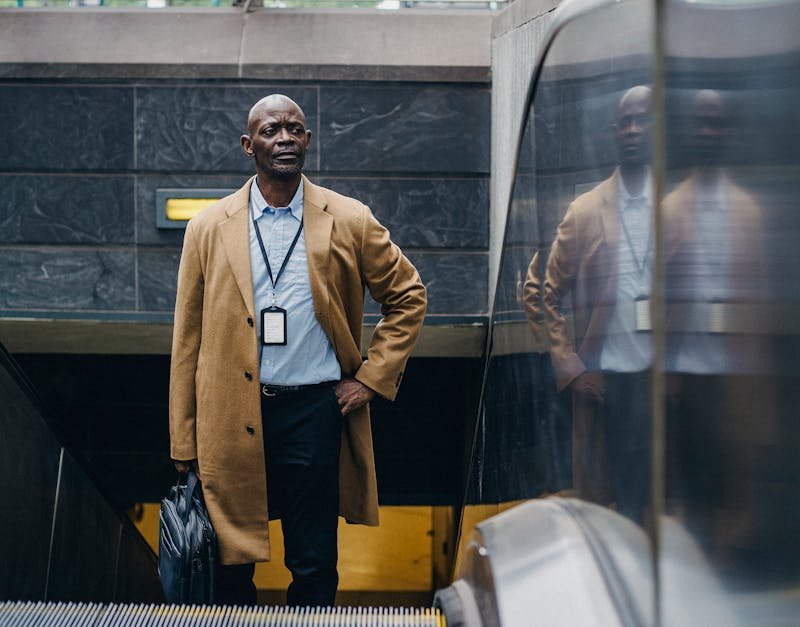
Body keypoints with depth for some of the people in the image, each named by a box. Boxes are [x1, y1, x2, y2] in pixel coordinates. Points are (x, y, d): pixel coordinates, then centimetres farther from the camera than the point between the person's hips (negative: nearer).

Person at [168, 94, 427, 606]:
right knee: (231, 568, 6)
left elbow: (408, 296, 14)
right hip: (231, 421, 1)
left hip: (315, 410, 0)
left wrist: (371, 378, 3)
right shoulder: (209, 229, 5)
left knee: (314, 569, 4)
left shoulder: (350, 222, 3)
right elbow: (188, 341, 6)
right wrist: (184, 447, 2)